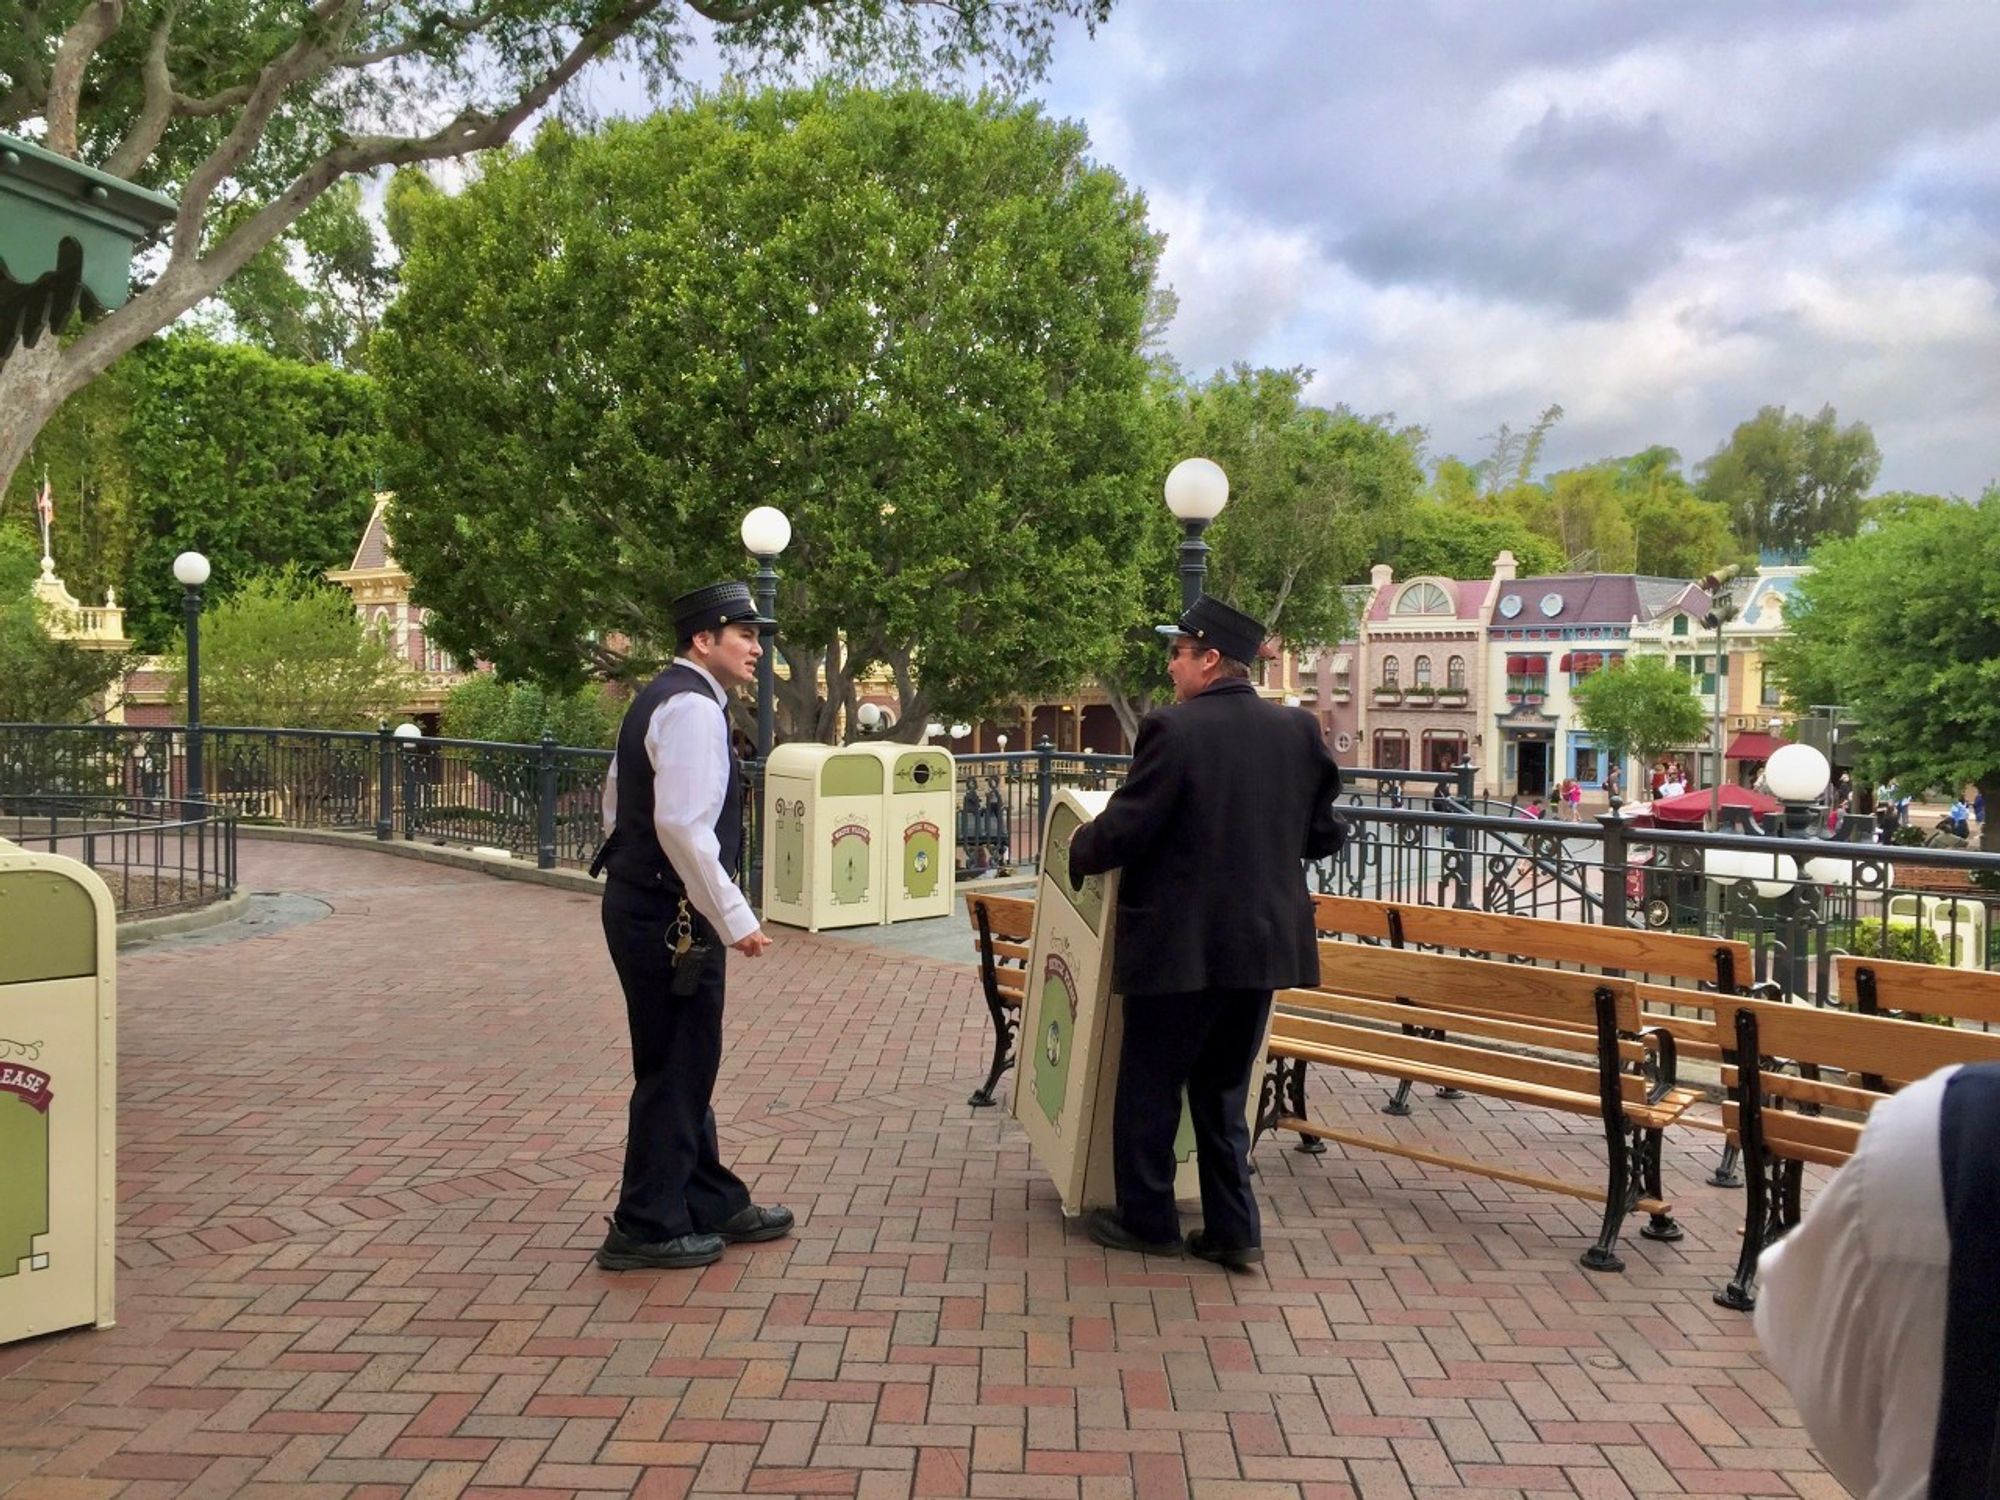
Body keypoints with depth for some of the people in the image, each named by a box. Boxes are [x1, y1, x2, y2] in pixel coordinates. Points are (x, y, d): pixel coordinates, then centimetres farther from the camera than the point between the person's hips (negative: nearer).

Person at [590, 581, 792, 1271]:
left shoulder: (659, 698, 15)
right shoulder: (693, 707, -17)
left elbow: (616, 799, 23)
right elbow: (684, 824, -27)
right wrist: (735, 919, -23)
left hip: (639, 901, 11)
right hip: (672, 920, -11)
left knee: (685, 1064, 18)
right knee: (676, 1070, 1)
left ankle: (712, 1204, 30)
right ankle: (646, 1228, 13)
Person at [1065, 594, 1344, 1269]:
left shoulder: (1172, 728, -14)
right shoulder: (1299, 729, 3)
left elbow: (1123, 830, -15)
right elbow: (1324, 834, 9)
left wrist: (1079, 849, 6)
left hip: (1181, 946, -6)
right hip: (1265, 942, 6)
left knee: (1149, 1086, 12)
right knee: (1224, 1089, 18)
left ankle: (1145, 1219, 23)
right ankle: (1233, 1230, 21)